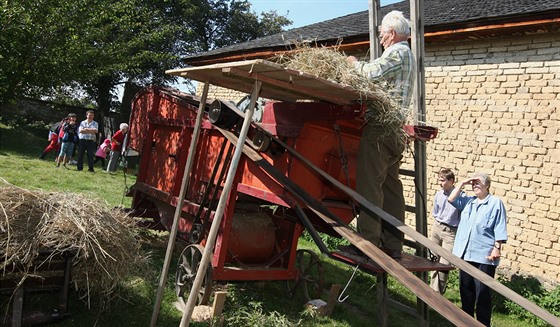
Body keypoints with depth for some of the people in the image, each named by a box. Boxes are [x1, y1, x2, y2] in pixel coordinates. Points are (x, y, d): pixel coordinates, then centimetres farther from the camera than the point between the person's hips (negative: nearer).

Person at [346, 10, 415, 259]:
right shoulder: (407, 54, 27)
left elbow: (374, 72, -20)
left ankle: (368, 242, -10)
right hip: (395, 131, 10)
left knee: (369, 184, -10)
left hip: (380, 129, -10)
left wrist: (355, 63, -2)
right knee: (391, 187, 10)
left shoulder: (397, 51, -4)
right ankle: (393, 245, 14)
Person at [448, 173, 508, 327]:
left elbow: (500, 228, -9)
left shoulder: (496, 203, -5)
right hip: (466, 253, 7)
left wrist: (497, 248, -14)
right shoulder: (468, 201, 14)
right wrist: (462, 184, 6)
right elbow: (451, 199, 11)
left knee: (483, 291, -2)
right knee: (466, 288, 15)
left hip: (484, 255, -7)